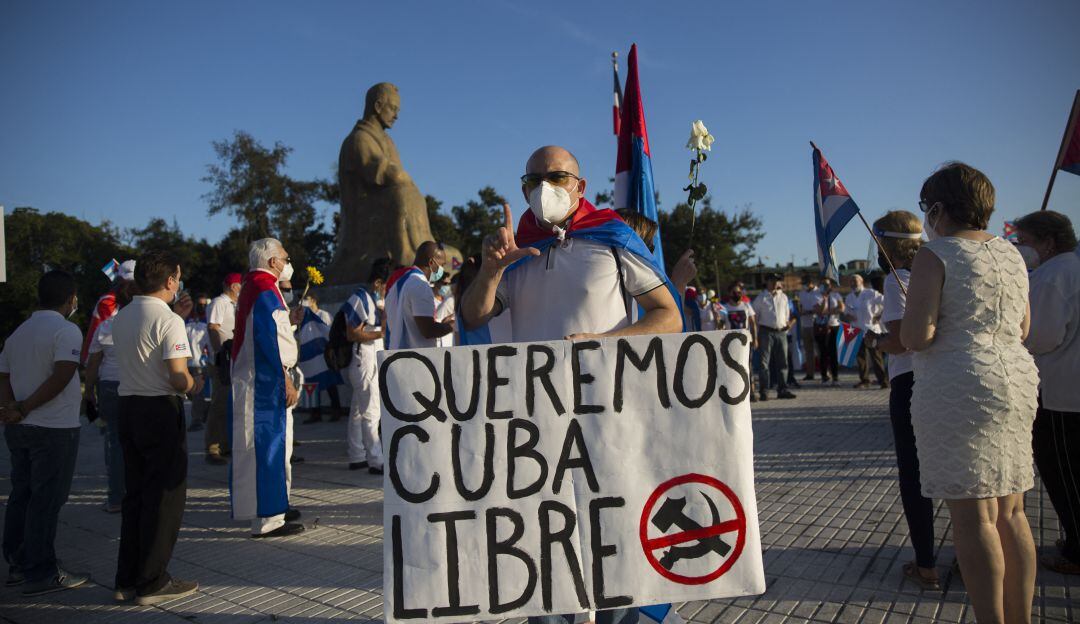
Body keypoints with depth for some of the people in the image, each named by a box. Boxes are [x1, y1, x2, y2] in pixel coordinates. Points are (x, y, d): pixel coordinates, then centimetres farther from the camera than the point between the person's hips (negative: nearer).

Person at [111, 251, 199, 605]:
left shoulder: (121, 318, 10)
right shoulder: (168, 320, -14)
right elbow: (179, 377, -21)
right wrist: (195, 386, 1)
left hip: (128, 406, 8)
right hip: (161, 409, -8)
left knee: (135, 494, 15)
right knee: (164, 497, 1)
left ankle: (127, 579, 21)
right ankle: (152, 583, 6)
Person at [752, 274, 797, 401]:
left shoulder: (783, 297, 15)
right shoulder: (761, 298, 2)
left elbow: (787, 314, 23)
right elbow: (754, 317, 1)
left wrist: (788, 325, 6)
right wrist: (755, 336, -4)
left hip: (781, 332, 5)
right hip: (766, 332, -4)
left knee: (782, 362, 6)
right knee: (764, 362, -5)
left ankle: (782, 389, 13)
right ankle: (764, 391, -3)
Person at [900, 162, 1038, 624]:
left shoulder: (934, 256, -10)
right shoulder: (1010, 254, 13)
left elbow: (916, 335, -18)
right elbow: (1023, 329, 21)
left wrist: (907, 329, 3)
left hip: (958, 389, -8)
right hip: (1016, 379, 8)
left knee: (973, 515, -3)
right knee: (1010, 511, 13)